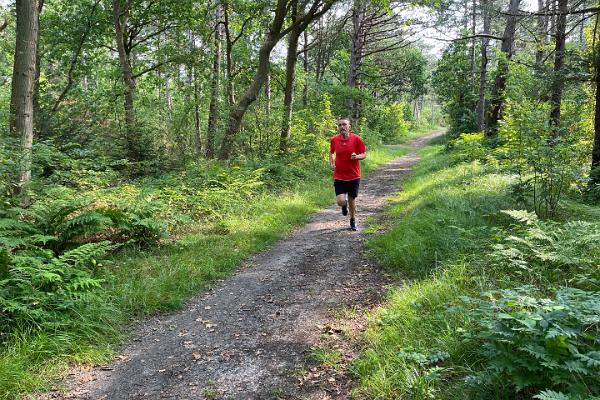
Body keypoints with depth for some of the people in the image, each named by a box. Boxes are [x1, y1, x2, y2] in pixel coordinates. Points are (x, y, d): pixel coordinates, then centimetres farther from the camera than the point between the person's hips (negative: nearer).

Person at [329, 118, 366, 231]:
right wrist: (331, 163, 1)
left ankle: (353, 221, 35)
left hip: (354, 176, 0)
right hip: (339, 177, 0)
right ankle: (345, 204, 27)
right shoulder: (334, 140, -2)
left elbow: (364, 154, 0)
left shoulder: (356, 139, -8)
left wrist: (357, 156, -22)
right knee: (340, 201, -13)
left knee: (352, 200, 10)